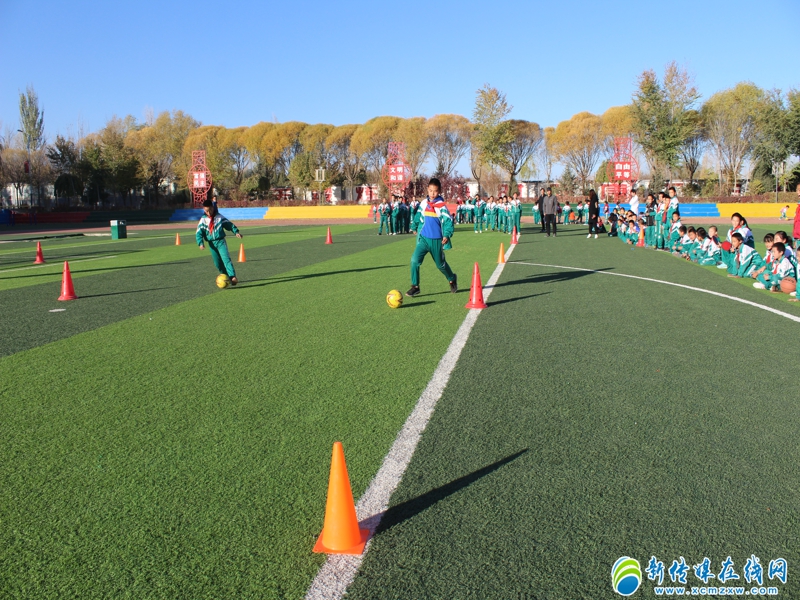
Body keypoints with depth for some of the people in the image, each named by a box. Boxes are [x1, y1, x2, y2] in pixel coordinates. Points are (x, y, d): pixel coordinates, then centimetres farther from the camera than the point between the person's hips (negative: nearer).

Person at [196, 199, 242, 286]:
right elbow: (199, 232, -1)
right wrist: (200, 243, -13)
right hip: (211, 244, 3)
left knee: (226, 259, -19)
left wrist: (236, 231, -4)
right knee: (217, 263, 8)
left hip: (221, 241, -3)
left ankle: (233, 277, -29)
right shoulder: (203, 220, 1)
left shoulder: (219, 217, -1)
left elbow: (229, 224, 8)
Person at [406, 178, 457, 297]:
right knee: (415, 260, -15)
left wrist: (447, 235, -25)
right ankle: (415, 287, -5)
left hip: (436, 240, -3)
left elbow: (449, 222, -11)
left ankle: (452, 279, 41)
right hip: (423, 238, 3)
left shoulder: (442, 206, -10)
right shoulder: (423, 203, 3)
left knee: (440, 264, 12)